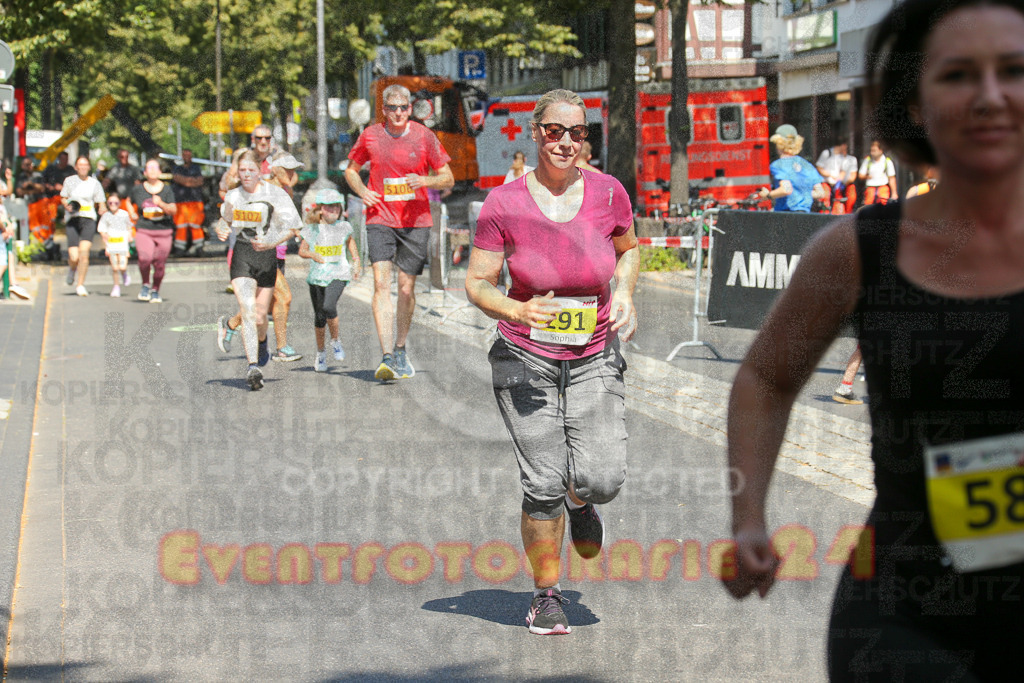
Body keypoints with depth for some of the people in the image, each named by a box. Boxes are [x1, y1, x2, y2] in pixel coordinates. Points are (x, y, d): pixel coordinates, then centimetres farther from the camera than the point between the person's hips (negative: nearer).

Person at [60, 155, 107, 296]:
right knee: (74, 257, -8)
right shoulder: (69, 181, 8)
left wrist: (102, 209, -12)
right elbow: (63, 198, 17)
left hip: (89, 220, 0)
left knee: (84, 251, -18)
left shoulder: (95, 183, 8)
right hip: (73, 221, 0)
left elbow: (101, 203, 11)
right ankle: (72, 269, 31)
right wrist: (67, 205, -5)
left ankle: (80, 285, -6)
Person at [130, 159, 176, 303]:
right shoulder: (138, 189, 4)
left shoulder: (166, 190, 2)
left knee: (160, 264, 2)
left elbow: (173, 210, -6)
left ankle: (155, 291, 26)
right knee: (145, 258, -24)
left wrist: (161, 204, -22)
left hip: (164, 232, 1)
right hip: (144, 231, -1)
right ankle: (145, 285, 2)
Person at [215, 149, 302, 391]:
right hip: (242, 255, 1)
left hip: (267, 255, -1)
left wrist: (271, 243, -18)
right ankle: (253, 366, -21)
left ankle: (262, 343, 45)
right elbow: (225, 220, 25)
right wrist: (222, 231, 2)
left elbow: (292, 228, -3)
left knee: (260, 316, 8)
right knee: (247, 311, -16)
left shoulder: (275, 194, -5)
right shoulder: (233, 197, 7)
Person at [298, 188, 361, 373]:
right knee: (319, 317, 6)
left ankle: (336, 340, 0)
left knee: (328, 307, -25)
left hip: (338, 274, -1)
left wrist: (356, 261, 14)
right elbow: (302, 250, 10)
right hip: (317, 275, 1)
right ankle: (321, 353, 24)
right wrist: (312, 254, -10)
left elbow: (350, 241, 22)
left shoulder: (343, 227, 4)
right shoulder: (312, 230, 2)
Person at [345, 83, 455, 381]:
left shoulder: (424, 136, -1)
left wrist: (424, 181, -17)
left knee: (407, 287, 5)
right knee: (381, 283, -15)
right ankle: (387, 358, -21)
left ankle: (400, 350, 26)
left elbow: (448, 178, 3)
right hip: (380, 219, 0)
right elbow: (351, 170, 17)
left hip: (416, 221, 1)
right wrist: (362, 192, -3)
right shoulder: (370, 136, 2)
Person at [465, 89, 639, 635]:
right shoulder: (504, 204, -11)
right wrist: (518, 312, -25)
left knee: (601, 480, -11)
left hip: (594, 359, 2)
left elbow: (628, 248, 15)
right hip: (525, 359, -1)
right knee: (542, 484, -6)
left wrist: (624, 293, -4)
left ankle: (579, 500, 29)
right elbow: (477, 283, -6)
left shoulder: (608, 192, -5)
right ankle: (546, 595, 16)